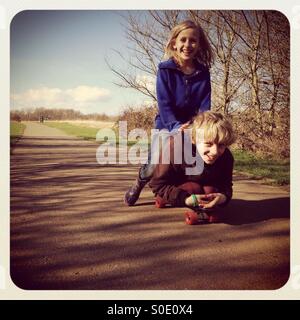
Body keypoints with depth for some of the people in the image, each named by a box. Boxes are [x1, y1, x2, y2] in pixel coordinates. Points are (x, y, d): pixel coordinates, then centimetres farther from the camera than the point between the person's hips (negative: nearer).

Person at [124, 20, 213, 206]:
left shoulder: (203, 73, -4)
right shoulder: (165, 70, -11)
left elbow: (205, 105, -6)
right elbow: (164, 104, -16)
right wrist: (176, 126, -29)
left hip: (191, 124, 3)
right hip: (167, 124, -2)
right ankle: (139, 183, 21)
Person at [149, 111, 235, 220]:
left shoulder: (226, 157, -28)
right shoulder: (176, 150, -41)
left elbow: (225, 184, -16)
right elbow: (158, 184, -33)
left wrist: (224, 196, -42)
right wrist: (185, 198, -46)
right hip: (176, 185, -4)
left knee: (211, 191, -24)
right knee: (193, 188, -31)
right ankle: (164, 199, -6)